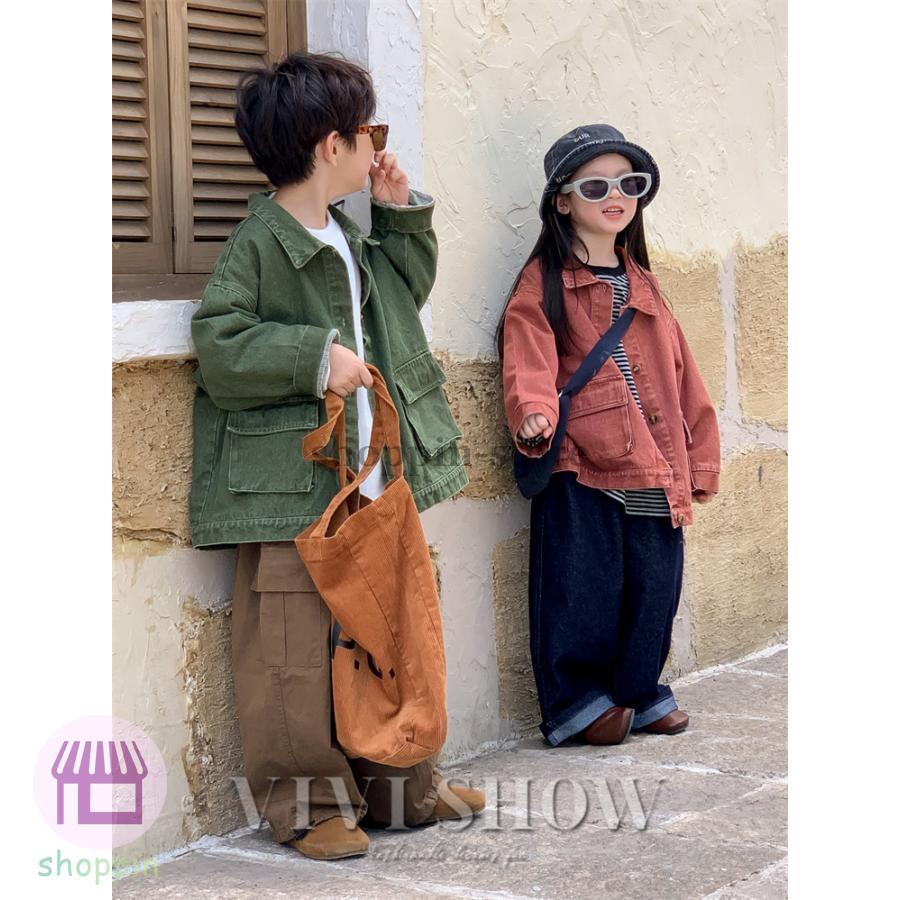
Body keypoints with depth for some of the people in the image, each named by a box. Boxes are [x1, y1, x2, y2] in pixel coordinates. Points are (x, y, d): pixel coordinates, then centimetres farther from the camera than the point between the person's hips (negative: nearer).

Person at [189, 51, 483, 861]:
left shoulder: (349, 240, 14)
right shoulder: (258, 244, -13)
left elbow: (406, 289, 31)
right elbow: (219, 344, -19)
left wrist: (402, 216, 18)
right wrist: (314, 356, -24)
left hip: (377, 488, 9)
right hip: (293, 496, -8)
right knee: (296, 652, 0)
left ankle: (400, 783, 29)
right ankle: (309, 804, 13)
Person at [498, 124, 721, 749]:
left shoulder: (642, 284, 19)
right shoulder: (543, 284, -1)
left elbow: (679, 375, 18)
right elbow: (530, 360, -15)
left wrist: (699, 460, 15)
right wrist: (534, 413, -36)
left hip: (654, 470, 6)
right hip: (580, 466, -6)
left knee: (653, 585, 10)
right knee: (584, 587, -3)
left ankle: (639, 692, 26)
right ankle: (579, 703, 13)